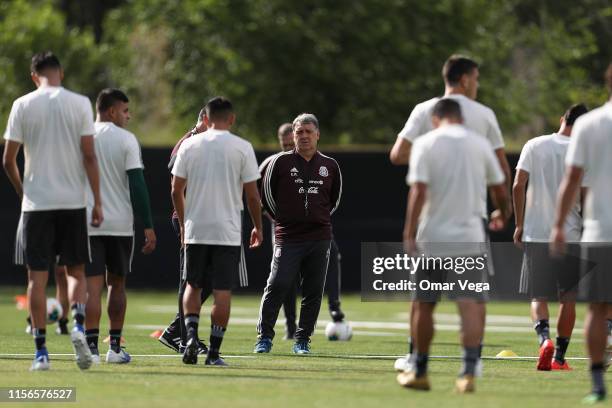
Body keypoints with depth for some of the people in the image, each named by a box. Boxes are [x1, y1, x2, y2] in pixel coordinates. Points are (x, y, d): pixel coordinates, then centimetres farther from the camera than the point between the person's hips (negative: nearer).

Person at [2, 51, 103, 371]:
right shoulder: (80, 104, 0)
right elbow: (89, 156, -3)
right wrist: (97, 201, 1)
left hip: (37, 201, -1)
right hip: (73, 201, 1)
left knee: (37, 276, 3)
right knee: (76, 271, 12)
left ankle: (41, 351, -1)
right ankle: (78, 324, -15)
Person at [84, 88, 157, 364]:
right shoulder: (126, 140, -3)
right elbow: (137, 184, -8)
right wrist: (148, 226, -6)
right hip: (120, 224, -1)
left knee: (93, 286, -3)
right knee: (117, 285, 13)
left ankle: (91, 347, -13)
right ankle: (115, 347, 13)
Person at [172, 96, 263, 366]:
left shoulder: (189, 145, 3)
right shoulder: (242, 148, -3)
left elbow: (176, 190, 5)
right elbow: (252, 195, -3)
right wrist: (258, 227, 10)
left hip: (195, 230, 2)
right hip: (228, 232, -2)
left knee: (193, 286, 16)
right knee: (222, 292, 2)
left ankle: (191, 334, -5)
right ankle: (213, 352, 1)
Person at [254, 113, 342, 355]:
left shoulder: (330, 166, 9)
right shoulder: (280, 162, 1)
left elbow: (335, 198, 23)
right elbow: (266, 192, 9)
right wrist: (280, 217, 9)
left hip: (319, 238, 3)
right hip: (287, 237, -3)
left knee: (313, 292, 3)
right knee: (277, 287, -9)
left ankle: (303, 340, 11)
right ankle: (264, 337, 0)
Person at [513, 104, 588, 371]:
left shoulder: (534, 146, 2)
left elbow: (518, 186, -2)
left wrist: (519, 224, 6)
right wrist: (587, 229, 8)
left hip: (535, 234, 1)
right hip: (570, 234, -1)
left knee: (538, 296, 6)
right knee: (568, 298, 11)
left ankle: (544, 339, -20)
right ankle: (559, 356, 11)